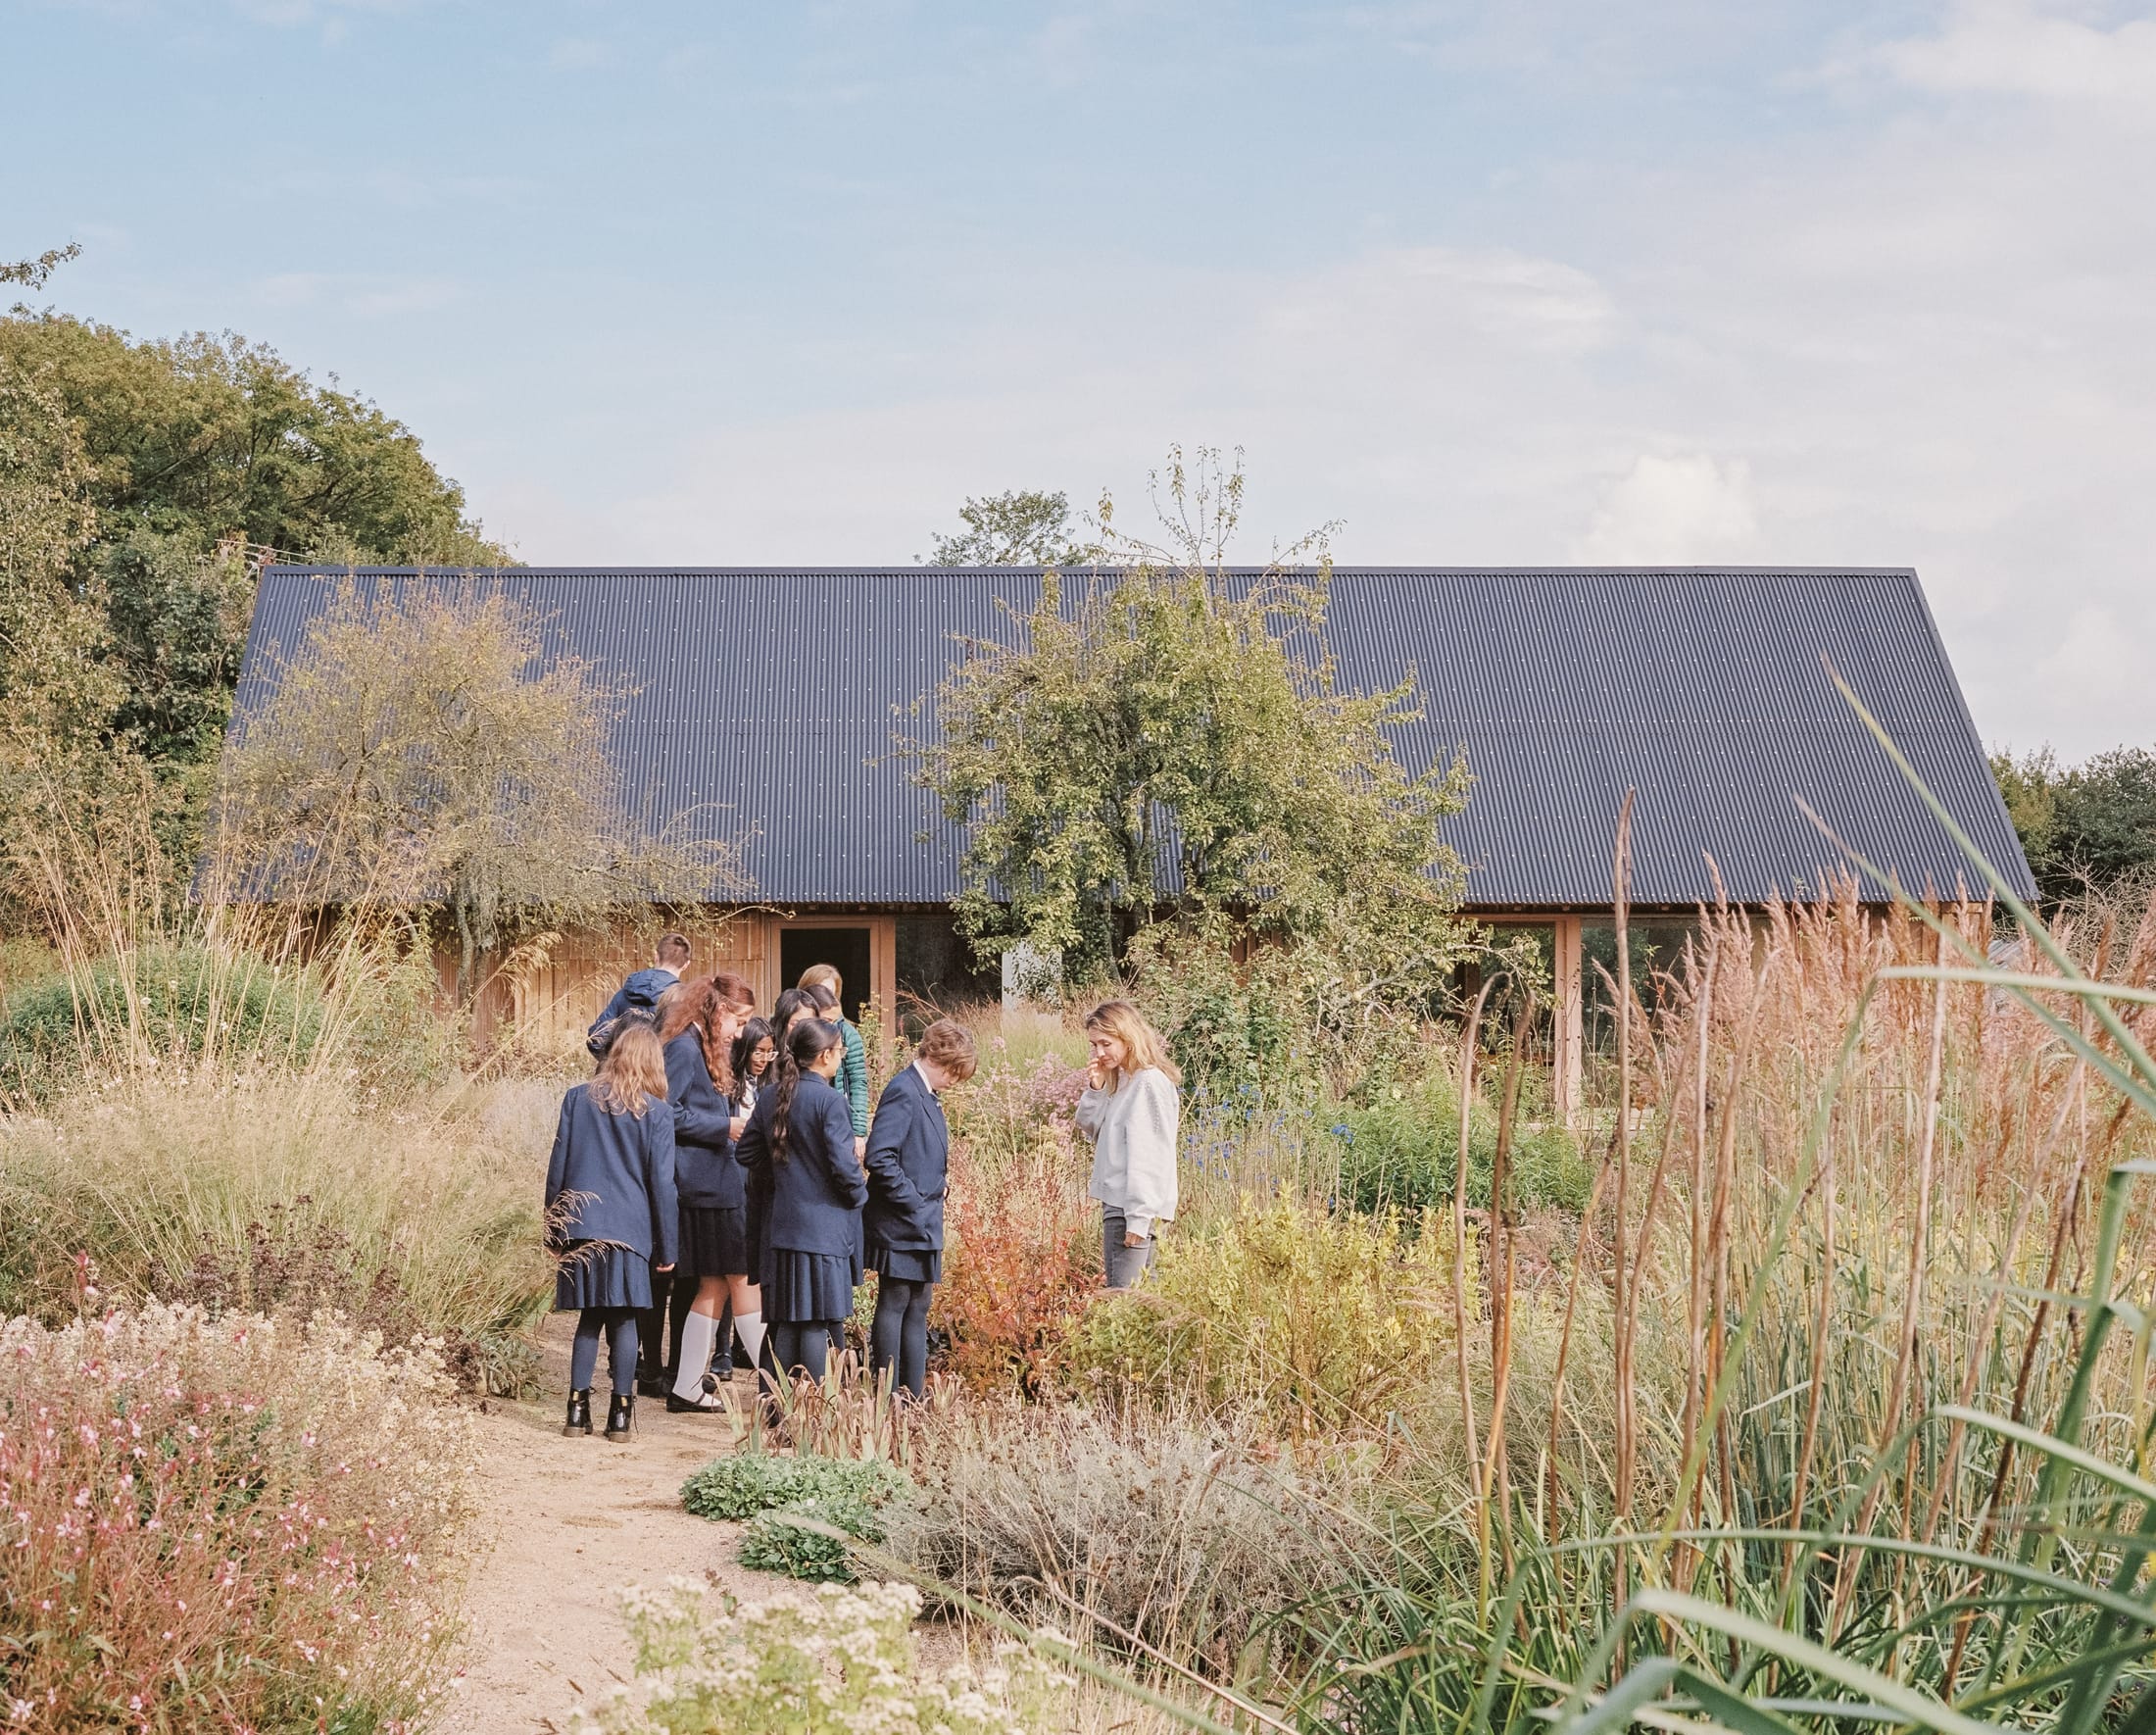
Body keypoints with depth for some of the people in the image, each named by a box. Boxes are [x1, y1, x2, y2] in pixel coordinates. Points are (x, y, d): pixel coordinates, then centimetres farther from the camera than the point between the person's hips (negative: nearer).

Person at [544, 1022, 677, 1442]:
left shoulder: (578, 1099, 6)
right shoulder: (656, 1113, 0)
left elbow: (557, 1167, 8)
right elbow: (661, 1183, 0)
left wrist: (553, 1230, 15)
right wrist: (666, 1248, 5)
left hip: (580, 1224, 2)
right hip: (630, 1229, -2)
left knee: (590, 1317, 10)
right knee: (624, 1319, 3)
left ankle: (578, 1407, 6)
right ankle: (620, 1413, 4)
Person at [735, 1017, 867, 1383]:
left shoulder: (771, 1097, 6)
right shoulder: (829, 1100, -15)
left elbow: (746, 1152, 12)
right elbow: (842, 1164, -17)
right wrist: (859, 1192, 1)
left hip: (782, 1225, 7)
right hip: (823, 1225, -7)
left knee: (787, 1322, 12)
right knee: (817, 1322, -2)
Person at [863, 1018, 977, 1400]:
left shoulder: (926, 1096, 15)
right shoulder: (903, 1092, -15)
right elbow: (880, 1158, -23)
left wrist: (931, 1207, 11)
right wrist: (913, 1204, -19)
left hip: (924, 1225, 10)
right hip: (901, 1225, -9)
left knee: (917, 1309, 10)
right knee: (894, 1305, -5)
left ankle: (914, 1395, 14)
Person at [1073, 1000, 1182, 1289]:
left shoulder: (1150, 1083, -14)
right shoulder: (1123, 1080, 14)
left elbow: (1148, 1155, -18)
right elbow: (1089, 1127, 20)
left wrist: (1138, 1217, -21)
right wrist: (1095, 1090, 3)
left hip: (1134, 1207, -9)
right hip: (1116, 1201, 9)